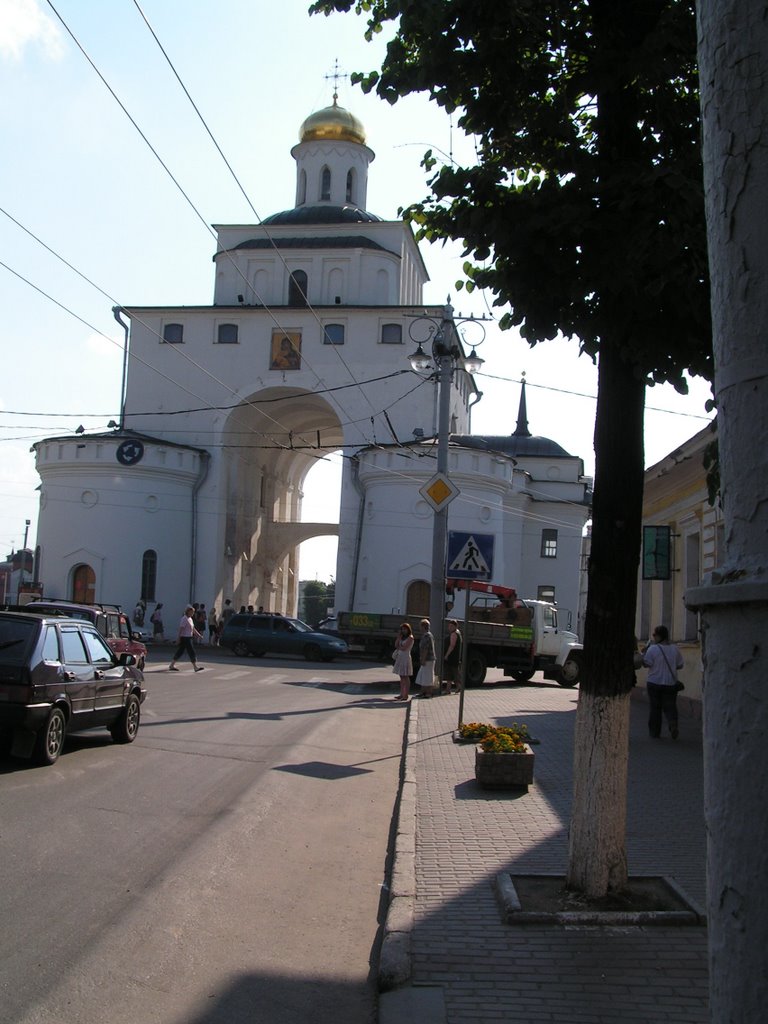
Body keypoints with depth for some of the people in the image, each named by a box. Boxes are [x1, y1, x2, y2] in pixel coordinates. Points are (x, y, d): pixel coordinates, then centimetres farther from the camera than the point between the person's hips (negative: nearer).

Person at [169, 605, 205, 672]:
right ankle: (195, 667, -4)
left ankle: (171, 666, 17)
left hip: (189, 638, 10)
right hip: (185, 638, -10)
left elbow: (193, 629, 21)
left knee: (180, 652, 12)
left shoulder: (190, 619, 15)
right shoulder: (184, 619, -15)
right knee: (191, 652, -7)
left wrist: (199, 635, 17)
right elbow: (181, 629, -18)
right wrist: (179, 638, -19)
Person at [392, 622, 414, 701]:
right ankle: (401, 694, 12)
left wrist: (399, 647, 1)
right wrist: (399, 637, 1)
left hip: (406, 658, -8)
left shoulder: (410, 638, -7)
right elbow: (396, 645, 8)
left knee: (406, 677, -6)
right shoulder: (402, 637, 17)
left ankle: (406, 695, -6)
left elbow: (404, 648, -15)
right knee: (401, 677, 9)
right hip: (400, 658, 8)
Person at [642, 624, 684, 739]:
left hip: (654, 683, -3)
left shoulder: (652, 649, -13)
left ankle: (655, 732, 14)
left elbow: (646, 663, -14)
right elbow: (680, 664, 7)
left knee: (655, 708, 8)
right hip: (670, 683, 3)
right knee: (670, 707, 8)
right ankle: (673, 724, -18)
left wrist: (644, 653, 1)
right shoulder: (674, 649, 1)